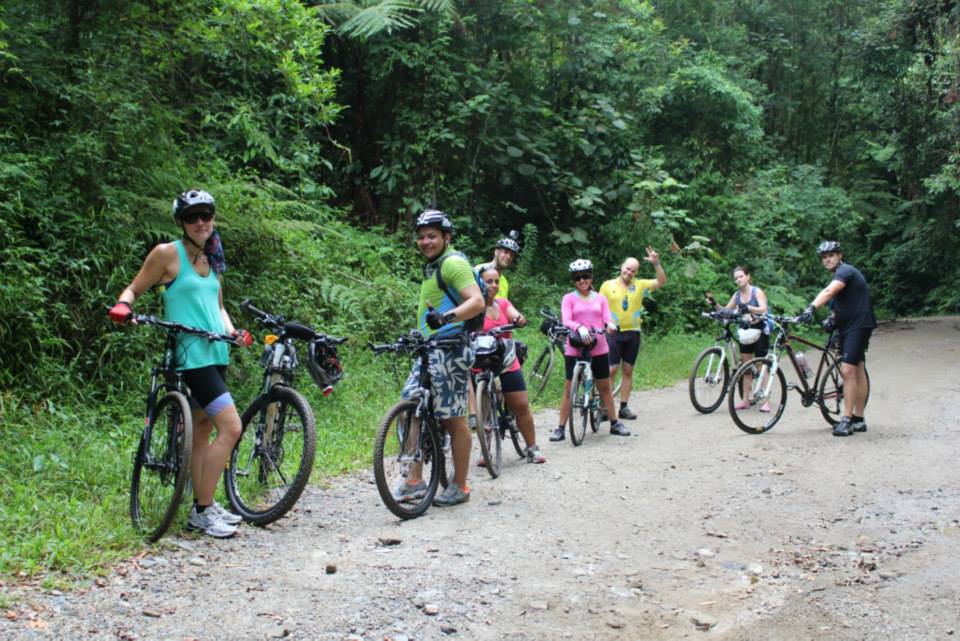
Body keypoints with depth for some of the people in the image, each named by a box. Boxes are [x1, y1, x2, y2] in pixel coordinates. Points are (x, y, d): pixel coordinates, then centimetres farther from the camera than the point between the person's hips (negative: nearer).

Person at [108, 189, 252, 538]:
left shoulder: (211, 259, 14)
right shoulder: (167, 253, -5)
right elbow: (133, 290, 0)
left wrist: (233, 331, 5)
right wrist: (123, 307, -21)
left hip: (216, 353, 8)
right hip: (191, 354, -7)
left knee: (202, 431, 12)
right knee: (231, 427, -15)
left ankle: (203, 507, 20)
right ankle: (204, 510, -6)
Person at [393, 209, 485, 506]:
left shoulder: (453, 262, -10)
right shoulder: (433, 267, 21)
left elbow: (477, 301, -23)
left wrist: (447, 316, -39)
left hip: (450, 349, -10)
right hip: (431, 348, 10)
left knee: (454, 418, -3)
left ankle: (460, 487, 6)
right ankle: (415, 480, 11)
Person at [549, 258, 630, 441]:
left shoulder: (600, 299, 10)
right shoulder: (569, 298, 1)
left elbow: (607, 319, 2)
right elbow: (566, 321, -11)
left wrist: (610, 325, -22)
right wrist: (579, 328, -31)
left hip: (599, 349, 3)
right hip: (575, 349, -2)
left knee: (605, 387, 11)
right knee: (569, 389, -1)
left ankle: (614, 424, 21)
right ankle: (560, 428, 4)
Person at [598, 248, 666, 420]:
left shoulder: (639, 285, 5)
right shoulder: (608, 285, 1)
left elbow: (661, 281, -2)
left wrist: (656, 263, -15)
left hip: (632, 333, 3)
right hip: (614, 333, -3)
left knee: (628, 370, 8)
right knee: (612, 369, -8)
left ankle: (624, 407, 14)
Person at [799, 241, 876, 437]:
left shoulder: (846, 271, -15)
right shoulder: (839, 275, 16)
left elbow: (828, 292, -34)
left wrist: (811, 308, -47)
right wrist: (833, 318, 6)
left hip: (859, 326, -10)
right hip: (848, 326, 10)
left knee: (847, 371, -16)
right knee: (858, 371, 12)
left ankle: (847, 420, -15)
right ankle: (859, 420, 17)